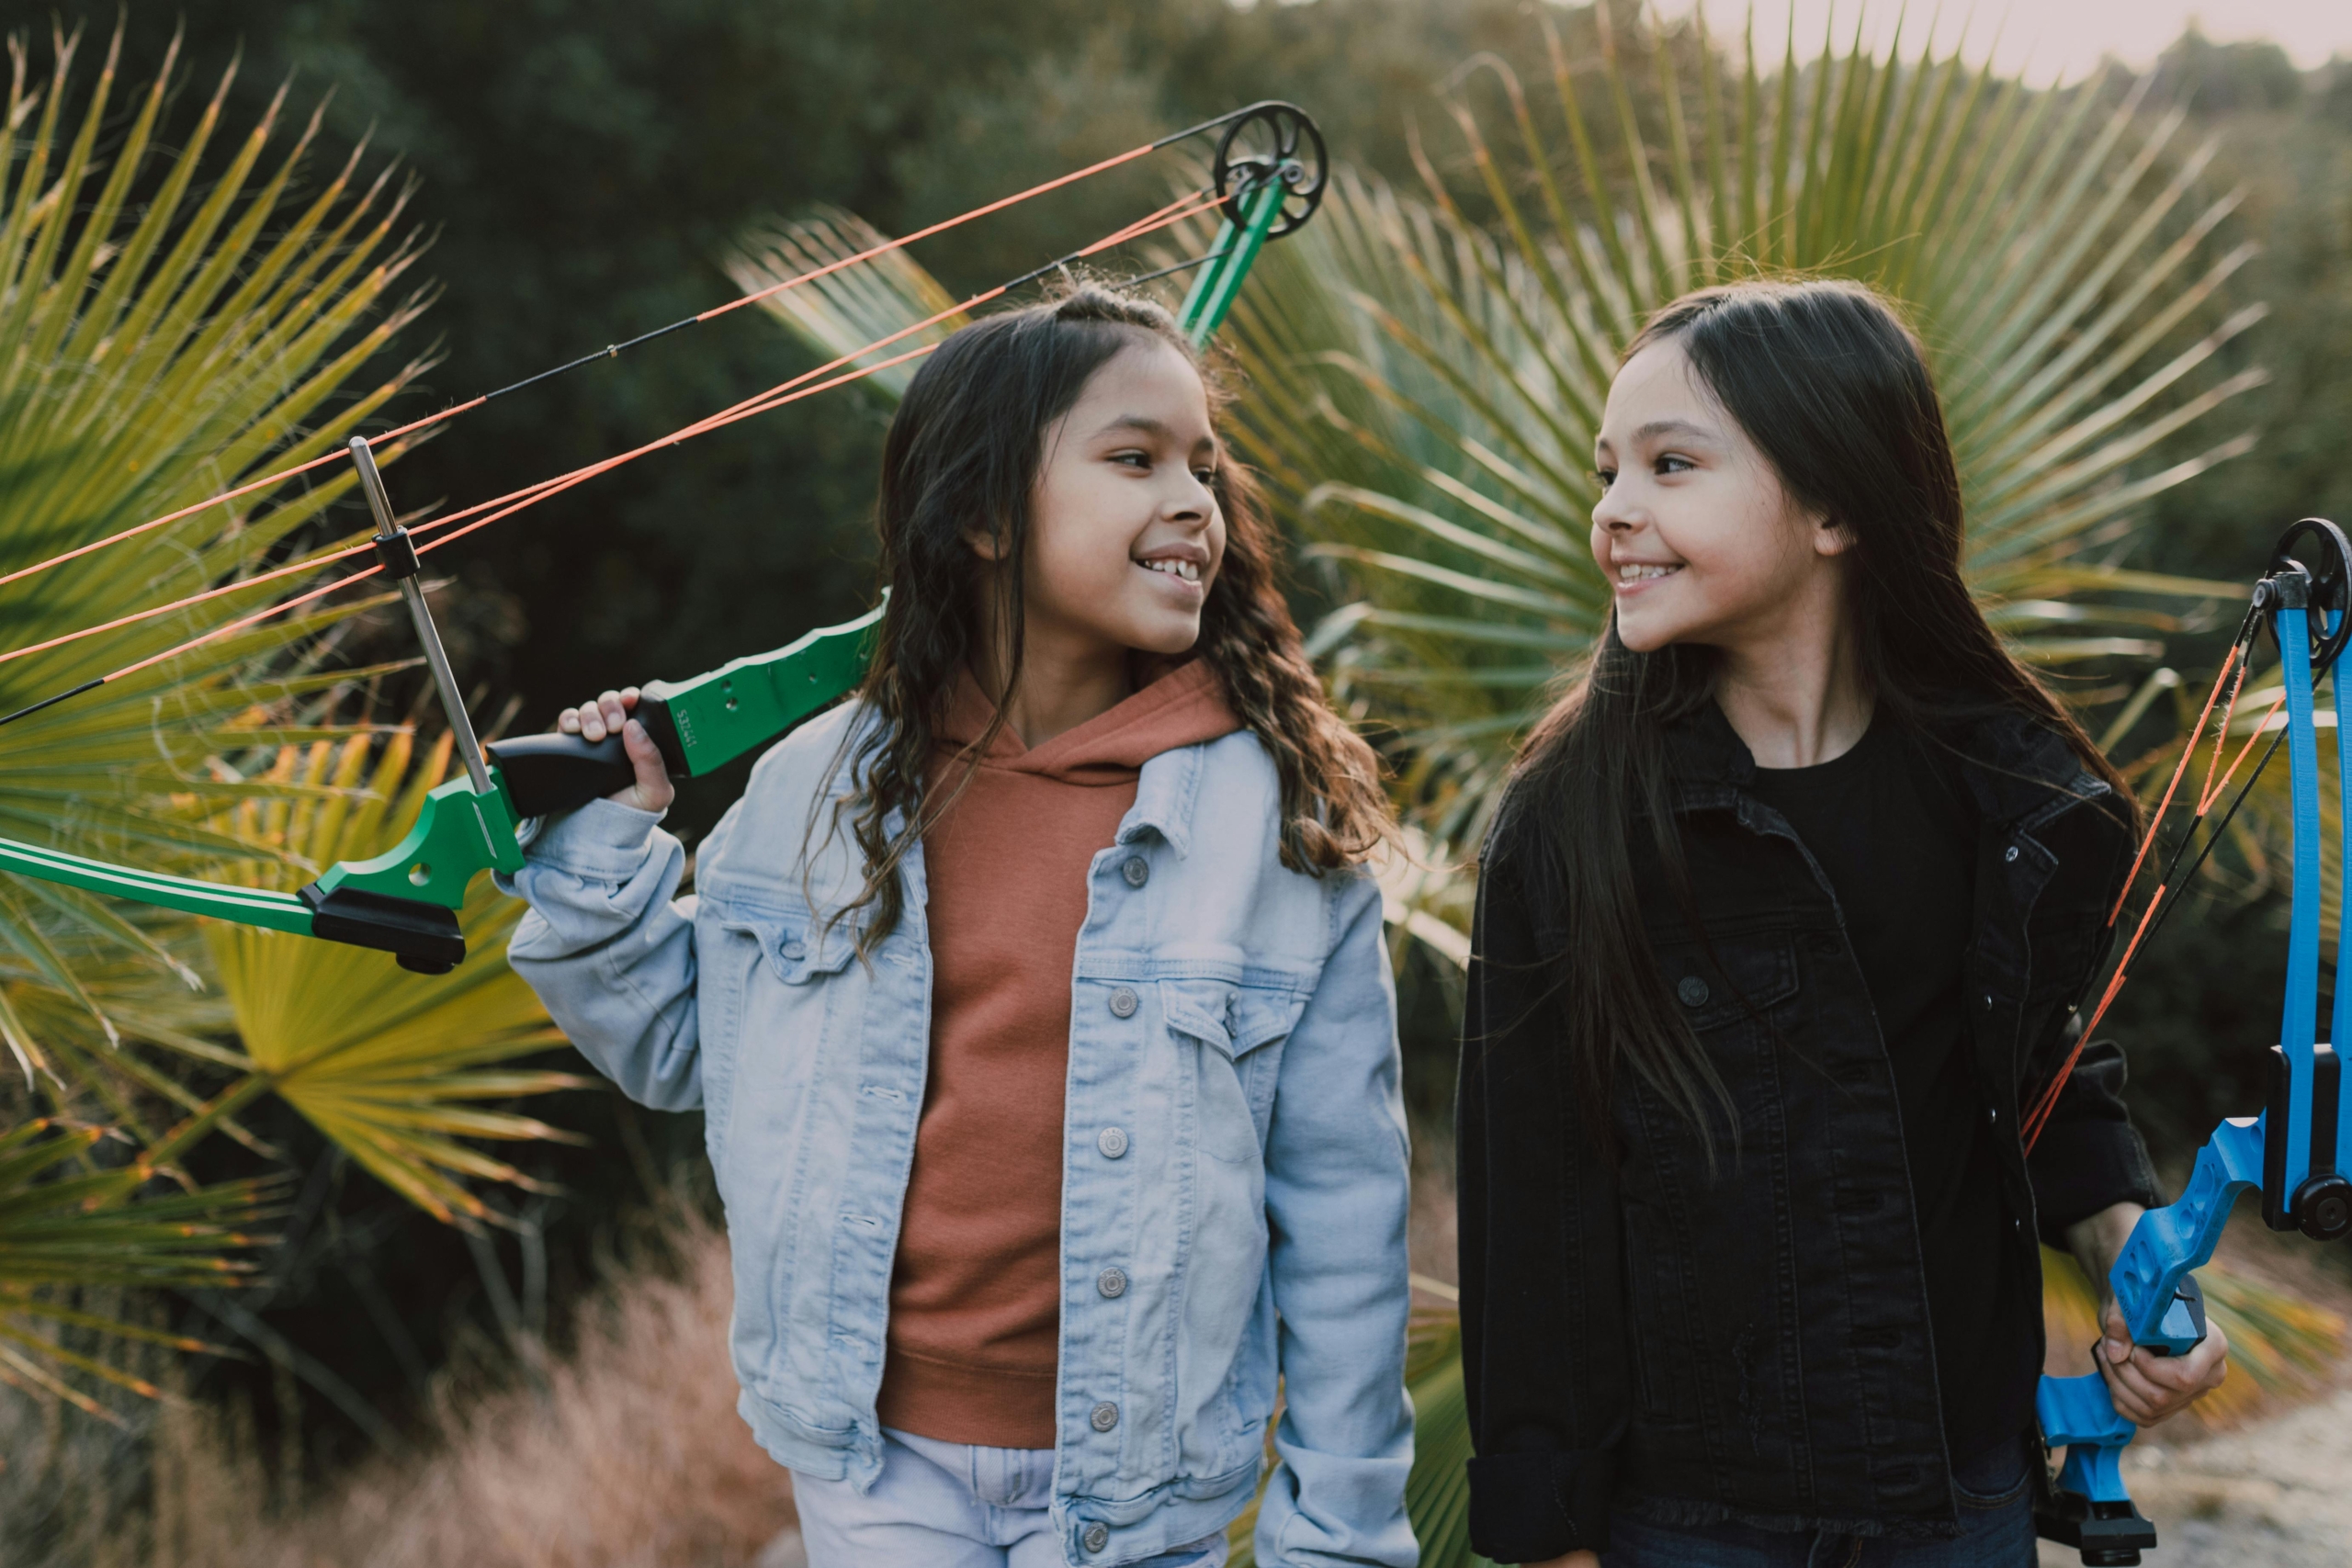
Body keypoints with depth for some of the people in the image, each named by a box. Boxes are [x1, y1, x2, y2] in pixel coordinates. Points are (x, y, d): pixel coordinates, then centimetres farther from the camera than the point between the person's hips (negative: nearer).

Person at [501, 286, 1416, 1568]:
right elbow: (684, 1047, 15)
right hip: (874, 1464, 2)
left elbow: (1339, 1210, -5)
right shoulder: (820, 791, -1)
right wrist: (600, 856, -1)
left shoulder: (1285, 824, -7)